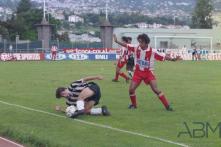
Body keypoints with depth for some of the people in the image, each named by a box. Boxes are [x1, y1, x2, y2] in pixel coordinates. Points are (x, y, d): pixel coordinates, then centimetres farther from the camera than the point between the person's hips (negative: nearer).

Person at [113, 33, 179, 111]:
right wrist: (117, 41, 2)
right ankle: (134, 105, 24)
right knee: (131, 89, -3)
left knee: (156, 90, -12)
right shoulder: (136, 49, -7)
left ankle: (167, 106, -5)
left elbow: (163, 57, -17)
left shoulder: (152, 51, -16)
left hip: (148, 73, -3)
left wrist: (172, 59, -31)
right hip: (138, 72, 3)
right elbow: (126, 45, 4)